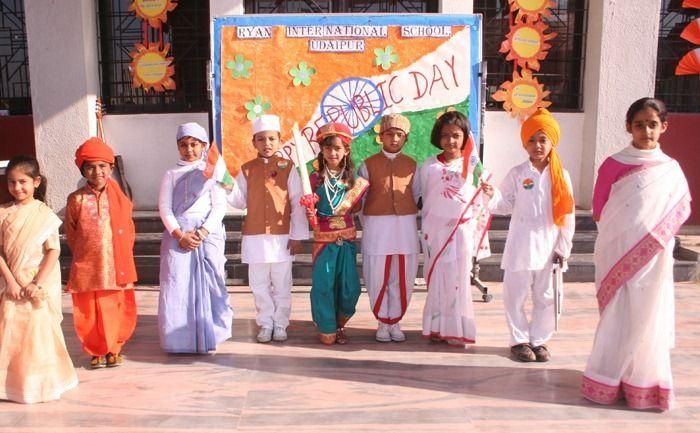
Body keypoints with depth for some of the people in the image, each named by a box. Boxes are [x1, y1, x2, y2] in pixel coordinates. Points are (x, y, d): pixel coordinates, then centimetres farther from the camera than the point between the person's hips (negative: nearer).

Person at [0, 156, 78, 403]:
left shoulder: (44, 214, -5)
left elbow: (54, 250, -9)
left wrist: (38, 284, -14)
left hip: (40, 284, -3)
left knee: (39, 330, 0)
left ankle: (43, 383, 16)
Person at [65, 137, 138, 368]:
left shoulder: (119, 197, 0)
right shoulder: (76, 199, -2)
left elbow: (129, 230, 8)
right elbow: (71, 234, 8)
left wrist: (122, 255, 4)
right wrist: (84, 254, 7)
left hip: (116, 266, 1)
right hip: (87, 267, 0)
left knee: (117, 310, 7)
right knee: (89, 312, 8)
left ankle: (113, 349, 28)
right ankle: (96, 351, 27)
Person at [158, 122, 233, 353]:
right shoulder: (171, 174, 13)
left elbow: (220, 206, 0)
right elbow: (164, 207, 5)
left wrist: (202, 232, -12)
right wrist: (180, 234, -9)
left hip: (208, 232, -1)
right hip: (177, 233, 2)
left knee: (209, 283, -5)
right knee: (177, 284, -3)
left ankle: (209, 335, 8)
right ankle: (179, 337, 6)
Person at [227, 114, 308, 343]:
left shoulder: (287, 168, -2)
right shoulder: (247, 170, 6)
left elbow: (298, 203, -3)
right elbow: (240, 201, 5)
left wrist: (297, 235, -6)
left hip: (281, 236, -2)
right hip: (255, 236, 2)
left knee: (282, 285, 8)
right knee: (259, 285, 10)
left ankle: (280, 324, 22)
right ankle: (265, 324, 24)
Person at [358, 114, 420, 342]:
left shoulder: (411, 165, 7)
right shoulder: (368, 164, 2)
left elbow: (417, 196, 12)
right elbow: (359, 198, 3)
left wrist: (408, 220, 5)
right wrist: (367, 226, 1)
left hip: (405, 226, 2)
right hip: (376, 226, -2)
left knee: (403, 277, 6)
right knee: (378, 277, 3)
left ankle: (395, 321, 21)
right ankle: (383, 322, 19)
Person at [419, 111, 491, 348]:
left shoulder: (473, 165, 0)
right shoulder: (429, 165, 3)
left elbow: (480, 201, 3)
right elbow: (423, 198, 8)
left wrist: (477, 234, 1)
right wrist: (426, 230, 6)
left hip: (462, 229, -1)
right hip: (435, 228, 1)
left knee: (458, 278, 2)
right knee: (436, 277, 5)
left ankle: (457, 330, 12)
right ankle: (437, 327, 15)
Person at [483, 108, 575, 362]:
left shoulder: (561, 176, 2)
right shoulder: (517, 174, -1)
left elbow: (567, 216, 3)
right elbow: (505, 206, 0)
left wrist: (563, 248, 1)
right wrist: (492, 195, -21)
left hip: (548, 248, 2)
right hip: (520, 247, -1)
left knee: (546, 298, 11)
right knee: (515, 296, 5)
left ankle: (539, 340, 27)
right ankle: (519, 340, 22)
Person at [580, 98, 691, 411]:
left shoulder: (671, 169, 4)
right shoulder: (614, 165, -2)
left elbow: (682, 207, 6)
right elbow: (599, 211, 1)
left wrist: (659, 234, -7)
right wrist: (625, 230, -6)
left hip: (653, 256, 2)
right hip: (618, 252, -2)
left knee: (648, 316, 7)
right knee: (618, 317, 2)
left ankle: (644, 381, 22)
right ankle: (607, 380, 16)